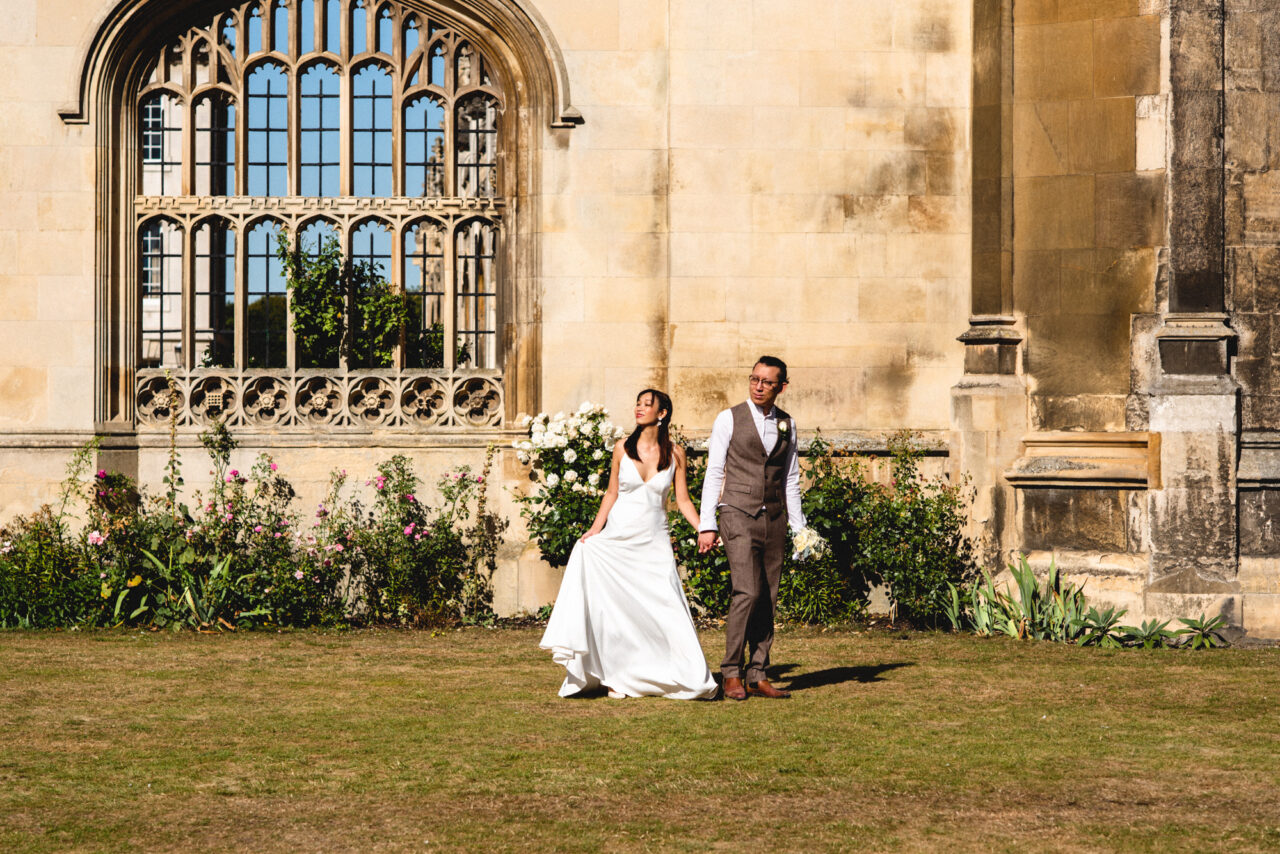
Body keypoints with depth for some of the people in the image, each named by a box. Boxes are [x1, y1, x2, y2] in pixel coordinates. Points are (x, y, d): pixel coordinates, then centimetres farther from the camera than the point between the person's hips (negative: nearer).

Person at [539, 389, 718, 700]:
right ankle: (616, 676, 1)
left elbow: (683, 500, 4)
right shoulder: (623, 448, 2)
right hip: (619, 536, 1)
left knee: (666, 609, -9)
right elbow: (612, 493, 7)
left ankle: (685, 677, -1)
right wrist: (596, 528, -5)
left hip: (654, 540, -1)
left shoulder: (675, 453, 1)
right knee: (615, 608, -6)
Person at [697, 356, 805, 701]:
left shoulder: (787, 424, 11)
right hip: (739, 516, -4)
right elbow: (714, 473, -1)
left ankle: (758, 676, 10)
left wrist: (799, 526, 10)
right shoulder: (729, 419, -1)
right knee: (747, 592, -16)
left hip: (774, 519, 4)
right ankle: (731, 673, -6)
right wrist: (707, 525, -6)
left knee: (768, 600, 4)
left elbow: (791, 478, 15)